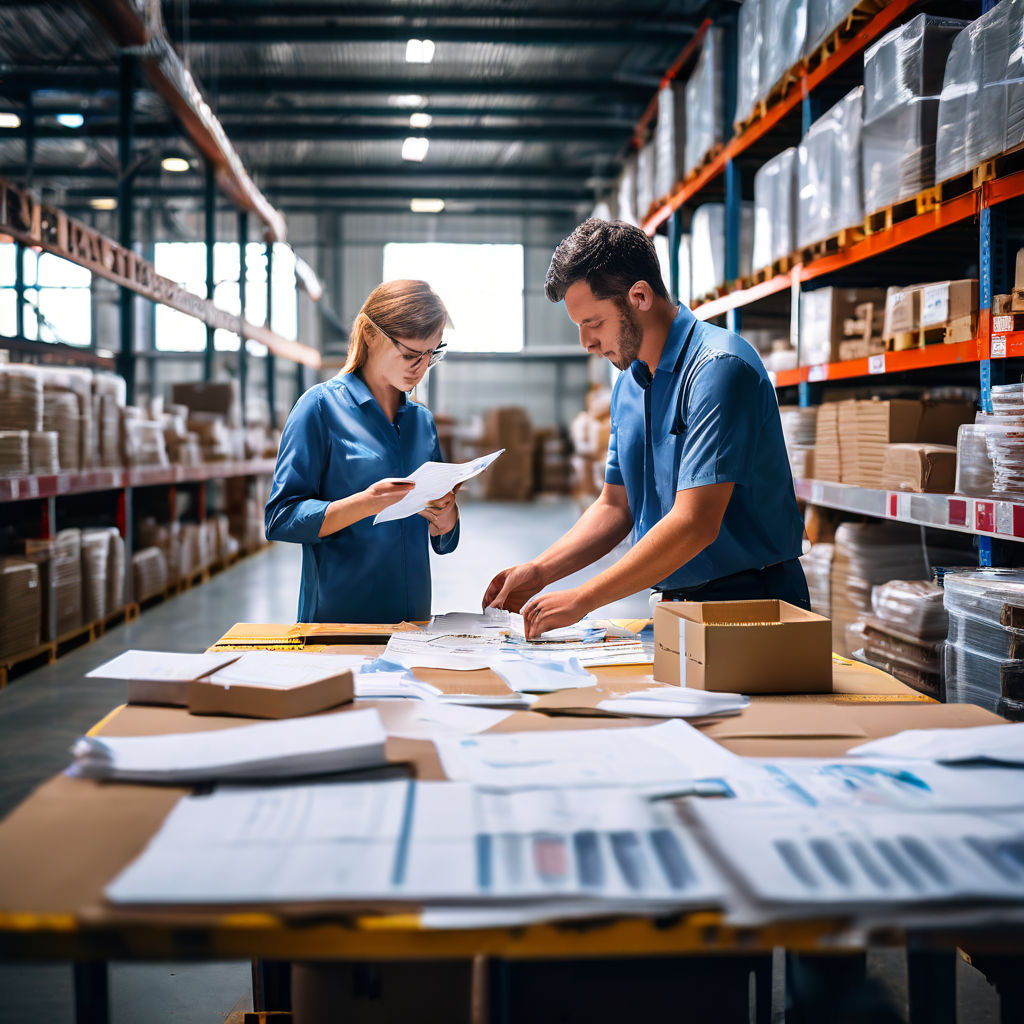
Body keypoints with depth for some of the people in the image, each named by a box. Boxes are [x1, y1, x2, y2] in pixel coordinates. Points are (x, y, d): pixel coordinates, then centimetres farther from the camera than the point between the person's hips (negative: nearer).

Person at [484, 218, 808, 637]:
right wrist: (539, 572, 5)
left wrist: (581, 599, -18)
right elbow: (615, 505, 20)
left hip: (750, 602, -7)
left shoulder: (718, 367, -15)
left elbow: (695, 524, -22)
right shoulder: (628, 384, 13)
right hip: (676, 612, 7)